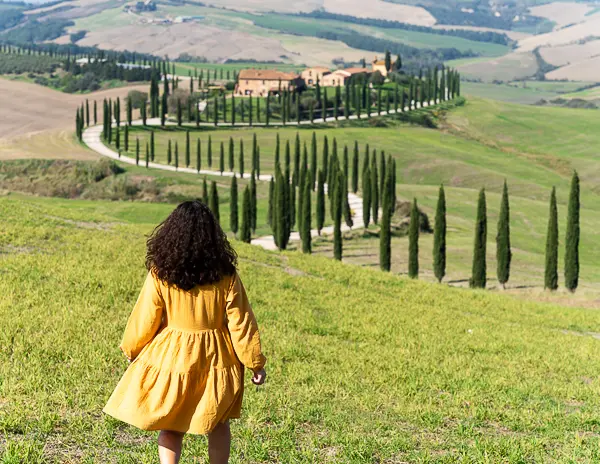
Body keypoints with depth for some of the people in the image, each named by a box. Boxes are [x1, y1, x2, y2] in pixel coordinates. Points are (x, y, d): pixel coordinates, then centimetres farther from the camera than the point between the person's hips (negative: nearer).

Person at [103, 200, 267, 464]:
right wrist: (255, 362, 3)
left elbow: (144, 321, -4)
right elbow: (241, 322, -6)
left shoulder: (159, 276, -12)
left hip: (171, 358, -1)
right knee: (218, 424, 20)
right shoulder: (226, 276, -10)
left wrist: (130, 349, 14)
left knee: (170, 427, 11)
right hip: (216, 360, 1)